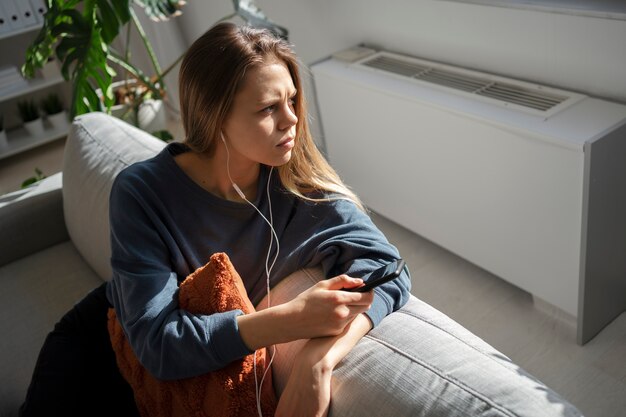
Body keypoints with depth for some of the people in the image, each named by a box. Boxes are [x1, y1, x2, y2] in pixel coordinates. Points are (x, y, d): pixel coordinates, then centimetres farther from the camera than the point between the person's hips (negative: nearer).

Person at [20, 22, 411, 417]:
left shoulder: (303, 185, -23)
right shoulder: (141, 192, -29)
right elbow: (159, 342, -34)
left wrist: (319, 358, -44)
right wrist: (292, 319, -46)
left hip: (222, 366, 2)